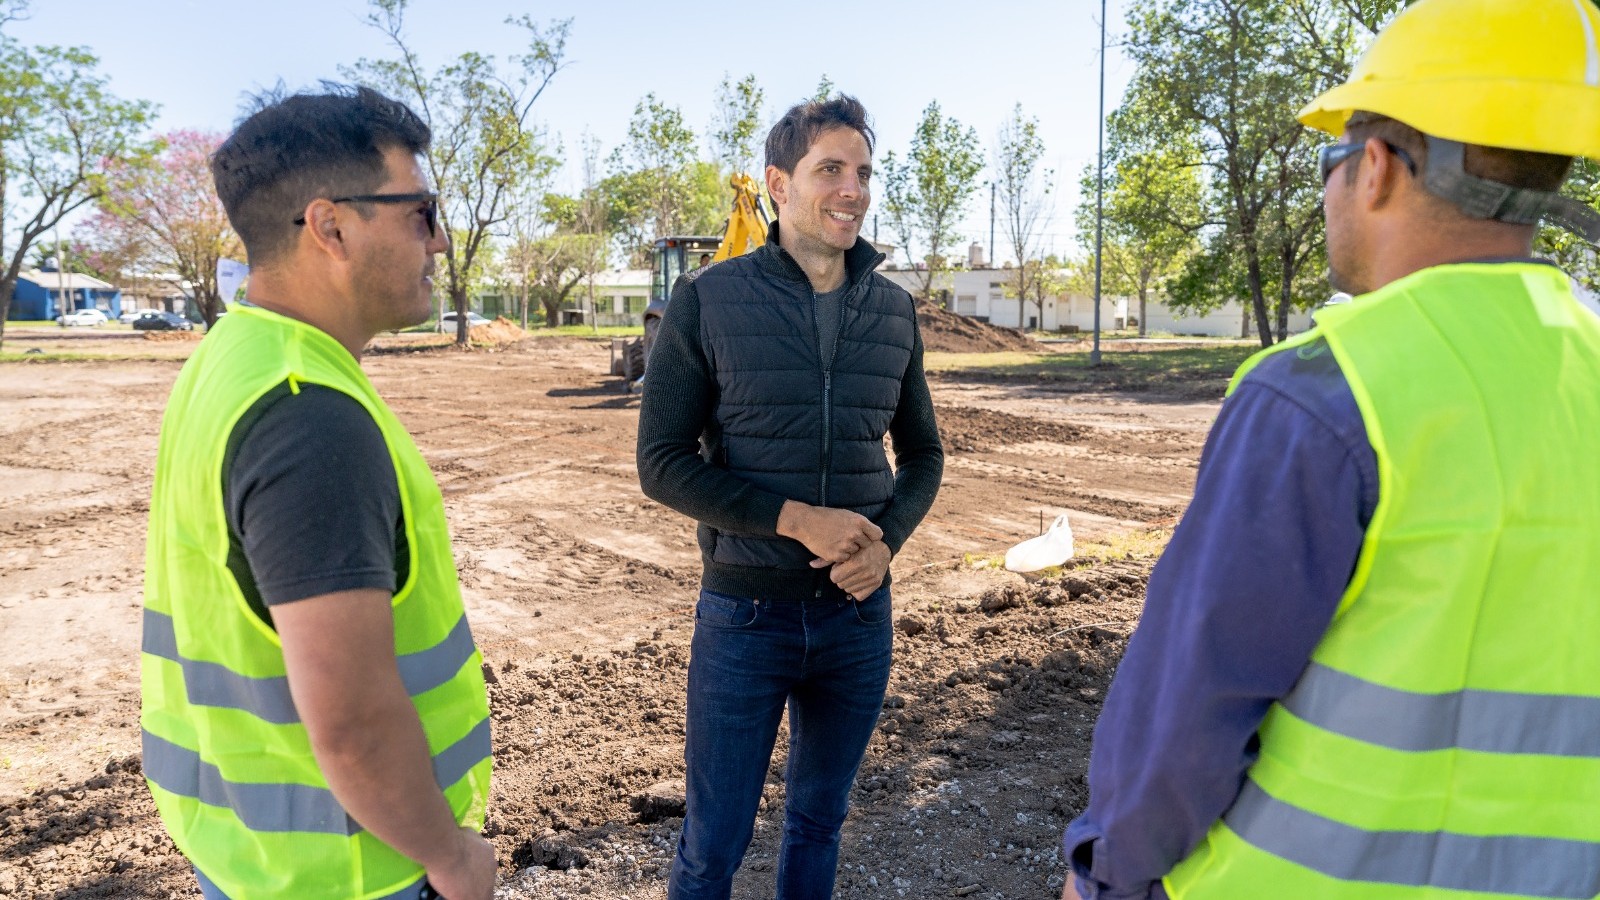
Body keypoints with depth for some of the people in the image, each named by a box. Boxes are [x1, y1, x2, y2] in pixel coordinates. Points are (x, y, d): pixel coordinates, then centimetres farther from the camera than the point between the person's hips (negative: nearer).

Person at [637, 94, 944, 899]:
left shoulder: (893, 311, 2)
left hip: (857, 613, 3)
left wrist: (886, 541, -10)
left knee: (818, 823, 19)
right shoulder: (706, 301, -8)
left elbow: (922, 454, 10)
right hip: (745, 613, -3)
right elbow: (662, 463, -10)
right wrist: (796, 519, -21)